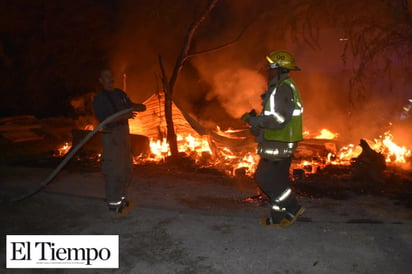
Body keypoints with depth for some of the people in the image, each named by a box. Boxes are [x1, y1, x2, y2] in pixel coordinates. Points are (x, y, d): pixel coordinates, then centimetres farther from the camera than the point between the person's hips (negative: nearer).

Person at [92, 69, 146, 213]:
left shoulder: (120, 93, 12)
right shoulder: (99, 99, -9)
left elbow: (130, 105, 25)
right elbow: (104, 119, -18)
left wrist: (138, 107, 2)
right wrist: (122, 116, -29)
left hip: (124, 132, 8)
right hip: (110, 135, -8)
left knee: (126, 167, 14)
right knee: (113, 169, -7)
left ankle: (120, 196, 28)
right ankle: (113, 202, 3)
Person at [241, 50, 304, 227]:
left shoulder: (284, 88, -17)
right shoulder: (281, 88, 16)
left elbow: (279, 119, -25)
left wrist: (253, 120, -19)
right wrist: (256, 119, 9)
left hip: (278, 145, -10)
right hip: (279, 144, 10)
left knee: (267, 179, -3)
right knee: (276, 180, 13)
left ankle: (292, 208, 8)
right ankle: (277, 218, 20)